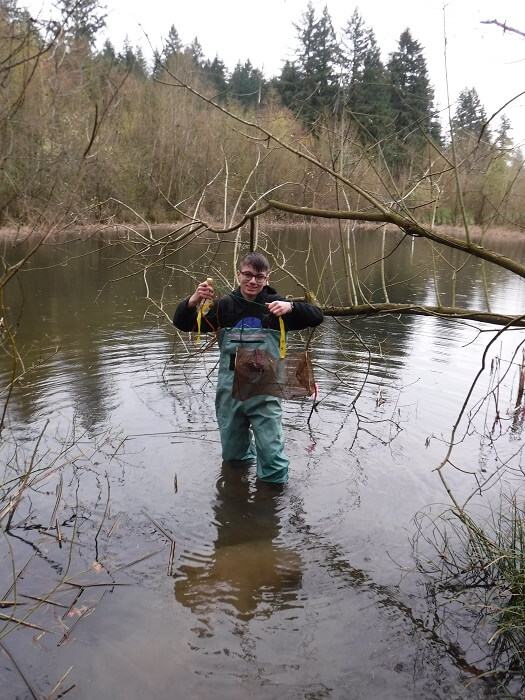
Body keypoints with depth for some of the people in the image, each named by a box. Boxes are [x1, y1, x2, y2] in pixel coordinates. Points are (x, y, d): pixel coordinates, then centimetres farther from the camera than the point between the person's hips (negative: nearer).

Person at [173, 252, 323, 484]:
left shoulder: (274, 305, -5)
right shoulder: (224, 306, -3)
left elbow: (317, 316, -11)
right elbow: (183, 324, 0)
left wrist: (291, 306, -29)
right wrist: (193, 301, -20)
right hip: (230, 392, 2)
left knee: (273, 457, -4)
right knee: (233, 456, 19)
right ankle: (246, 455, 51)